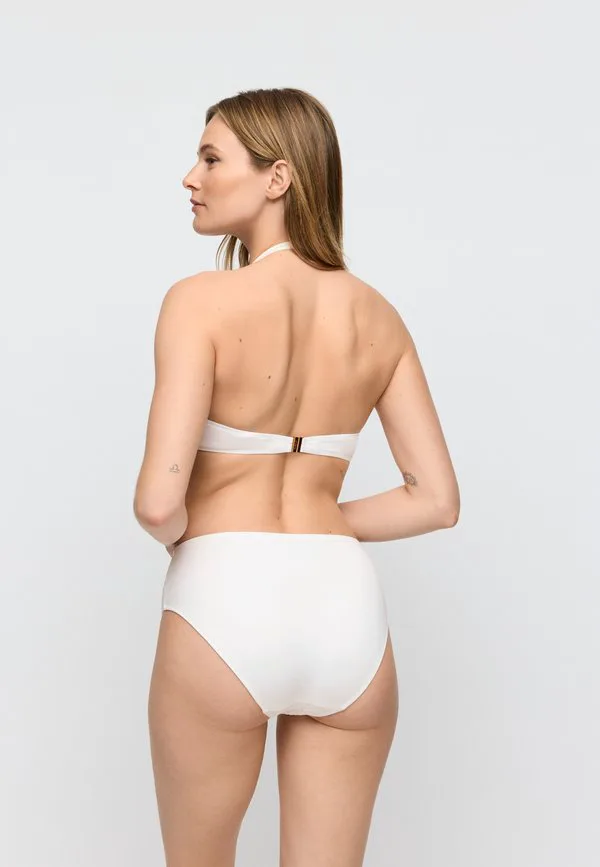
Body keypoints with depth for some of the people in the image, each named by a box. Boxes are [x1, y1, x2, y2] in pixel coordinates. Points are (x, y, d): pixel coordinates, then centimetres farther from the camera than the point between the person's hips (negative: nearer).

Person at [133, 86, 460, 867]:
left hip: (226, 602, -4)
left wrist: (189, 533, 7)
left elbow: (158, 503, -16)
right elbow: (438, 500, 5)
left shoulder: (204, 299, -10)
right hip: (347, 608, 4)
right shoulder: (377, 315, 5)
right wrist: (313, 529, 11)